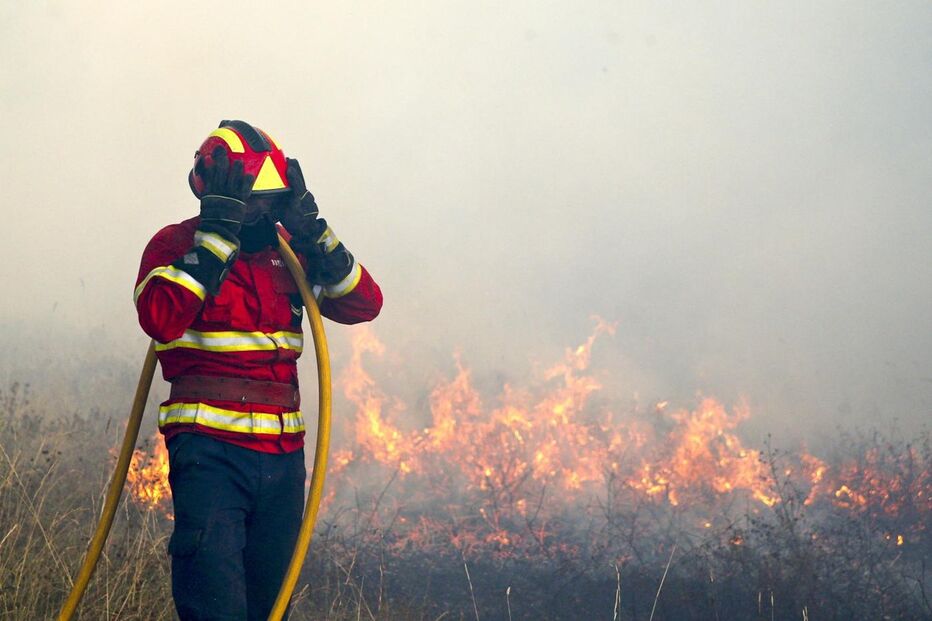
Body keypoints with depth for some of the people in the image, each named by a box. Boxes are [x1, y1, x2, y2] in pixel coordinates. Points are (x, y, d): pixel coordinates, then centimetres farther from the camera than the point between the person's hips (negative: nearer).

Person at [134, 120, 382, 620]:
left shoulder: (288, 250, 13)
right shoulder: (176, 244, -2)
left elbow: (364, 304, 6)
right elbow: (162, 318, -22)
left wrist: (313, 233, -4)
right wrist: (217, 234, -19)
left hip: (283, 454, 6)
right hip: (209, 449, -6)